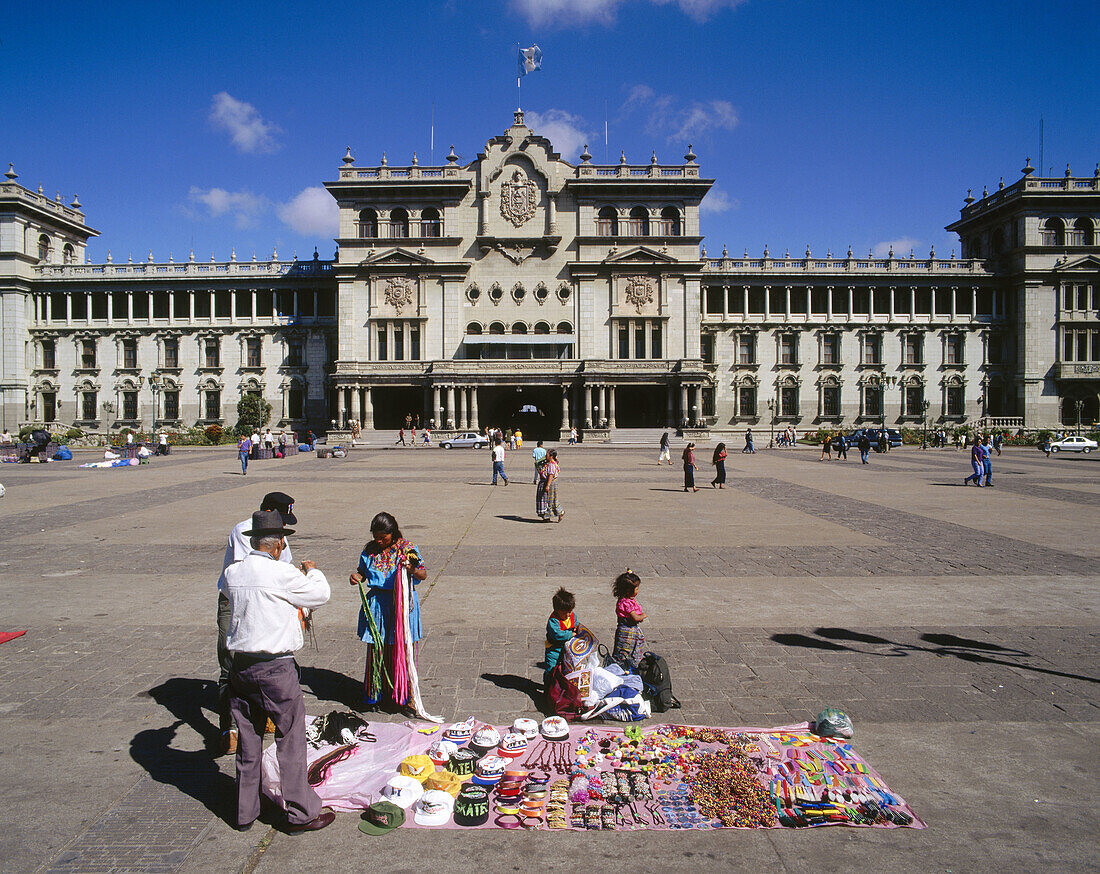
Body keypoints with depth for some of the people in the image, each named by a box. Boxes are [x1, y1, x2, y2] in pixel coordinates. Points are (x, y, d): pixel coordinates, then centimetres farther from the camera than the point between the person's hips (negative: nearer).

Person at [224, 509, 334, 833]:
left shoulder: (232, 573, 1)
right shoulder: (281, 574, -17)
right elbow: (321, 594, -6)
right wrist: (312, 571, 15)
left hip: (240, 665, 6)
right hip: (275, 668, -6)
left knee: (248, 740, 18)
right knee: (291, 740, 6)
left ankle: (245, 812, 30)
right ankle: (300, 813, 16)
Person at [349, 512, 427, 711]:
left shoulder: (407, 548, -4)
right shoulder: (370, 550, 6)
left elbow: (423, 574, -4)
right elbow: (363, 572, 17)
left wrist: (413, 570, -25)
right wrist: (355, 576, -6)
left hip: (402, 604, -3)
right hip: (376, 606, 3)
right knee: (376, 650, 7)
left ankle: (402, 695, 17)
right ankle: (375, 693, 23)